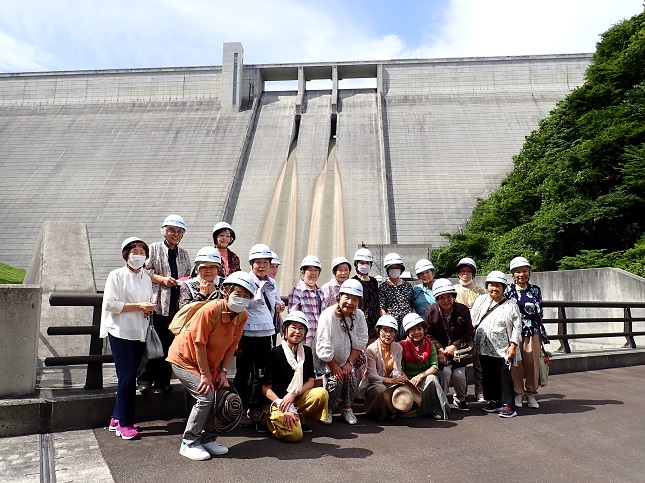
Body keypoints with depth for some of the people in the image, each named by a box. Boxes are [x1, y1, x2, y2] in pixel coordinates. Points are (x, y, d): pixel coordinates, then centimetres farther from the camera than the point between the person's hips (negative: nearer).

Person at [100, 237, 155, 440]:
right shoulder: (117, 275, -5)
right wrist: (138, 306, -16)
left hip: (139, 332, 6)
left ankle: (117, 418, 23)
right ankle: (124, 423, 5)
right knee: (127, 376, -7)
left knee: (129, 376, 10)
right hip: (121, 332, -6)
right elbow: (110, 304, -12)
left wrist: (149, 309, 1)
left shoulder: (146, 278, 12)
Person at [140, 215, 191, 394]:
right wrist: (162, 279, -15)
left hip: (176, 305, 4)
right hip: (157, 304, -4)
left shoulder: (184, 254, 17)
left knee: (169, 344, 6)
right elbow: (145, 271, -3)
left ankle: (163, 380, 17)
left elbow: (189, 275, 21)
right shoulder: (154, 249, 3)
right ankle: (145, 379, 13)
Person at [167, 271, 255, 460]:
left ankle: (208, 438, 20)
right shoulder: (211, 310, -29)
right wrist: (205, 375, -21)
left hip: (209, 361, 7)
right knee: (206, 396, -16)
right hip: (184, 358, -7)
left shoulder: (242, 316, -9)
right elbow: (199, 343, -25)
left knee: (219, 395, 1)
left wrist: (223, 372, -8)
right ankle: (189, 443, 0)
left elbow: (232, 346, -2)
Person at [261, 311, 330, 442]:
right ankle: (270, 420, 4)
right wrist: (283, 407, -23)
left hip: (298, 398, 5)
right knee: (294, 435, -26)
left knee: (322, 393, -22)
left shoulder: (307, 352, 4)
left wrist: (293, 394, -15)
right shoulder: (276, 353, -13)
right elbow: (266, 388, -13)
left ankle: (298, 419, 0)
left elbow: (310, 381, 2)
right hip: (276, 402, -5)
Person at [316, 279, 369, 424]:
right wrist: (334, 367, -15)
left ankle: (346, 408, 12)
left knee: (351, 379, -14)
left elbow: (360, 342, -5)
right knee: (336, 380, -20)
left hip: (347, 359, 4)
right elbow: (324, 347, -21)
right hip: (328, 360, -4)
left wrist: (349, 363, -9)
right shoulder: (328, 315, -26)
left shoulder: (359, 315, -12)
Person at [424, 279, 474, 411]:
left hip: (459, 350, 1)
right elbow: (428, 334, -3)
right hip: (440, 351, -1)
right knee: (445, 372, -21)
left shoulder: (463, 310, -4)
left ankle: (460, 399, 18)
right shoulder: (430, 311, -6)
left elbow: (468, 333, -3)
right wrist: (440, 349, -14)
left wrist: (455, 346, -14)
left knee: (458, 374, -14)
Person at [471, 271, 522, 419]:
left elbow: (517, 327, -5)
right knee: (488, 375, 11)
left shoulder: (511, 305, -3)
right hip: (484, 347, 4)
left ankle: (508, 405, 4)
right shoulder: (481, 300, 7)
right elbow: (472, 320, 13)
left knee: (505, 376, -2)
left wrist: (513, 346, -10)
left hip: (503, 349, -4)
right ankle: (494, 401, 24)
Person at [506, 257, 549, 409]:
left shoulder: (535, 290, 9)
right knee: (515, 363, 1)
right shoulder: (508, 290, 0)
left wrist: (543, 334, 12)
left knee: (532, 363, 4)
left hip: (532, 332, 2)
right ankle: (517, 393, 16)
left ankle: (531, 394, 20)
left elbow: (539, 313, 14)